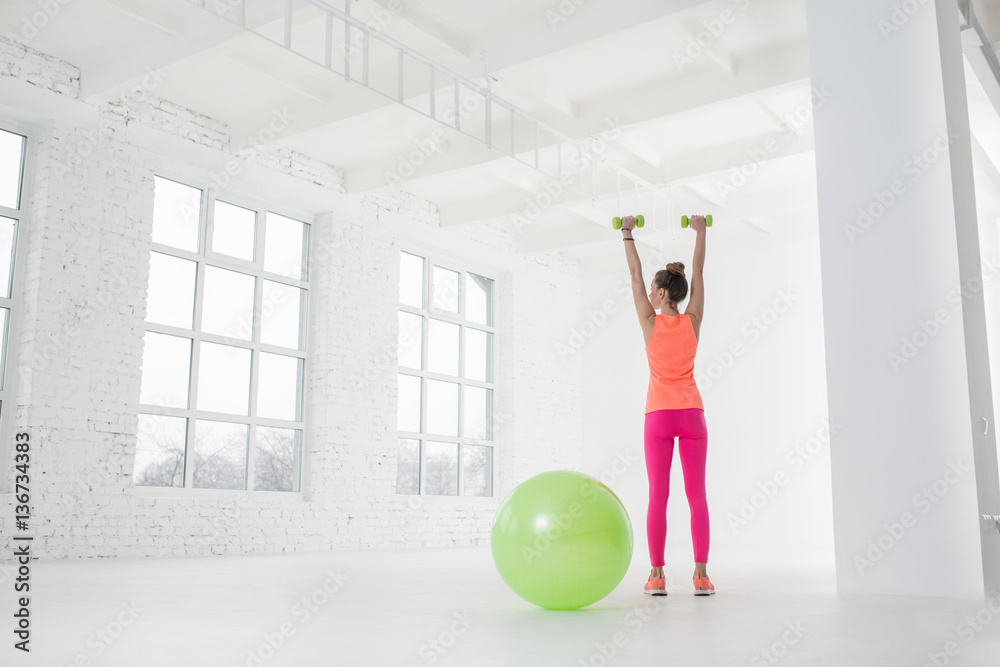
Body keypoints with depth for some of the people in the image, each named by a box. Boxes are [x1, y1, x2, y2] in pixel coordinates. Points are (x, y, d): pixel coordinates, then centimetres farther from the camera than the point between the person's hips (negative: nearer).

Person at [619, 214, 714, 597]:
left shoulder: (650, 321, -4)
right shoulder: (692, 321, 2)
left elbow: (635, 273, 6)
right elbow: (698, 272, 13)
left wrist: (627, 233, 16)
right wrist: (700, 232, 23)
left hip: (659, 416, -2)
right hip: (692, 414, 2)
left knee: (658, 496, -1)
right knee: (697, 496, 1)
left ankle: (657, 576, -2)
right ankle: (701, 575, -2)